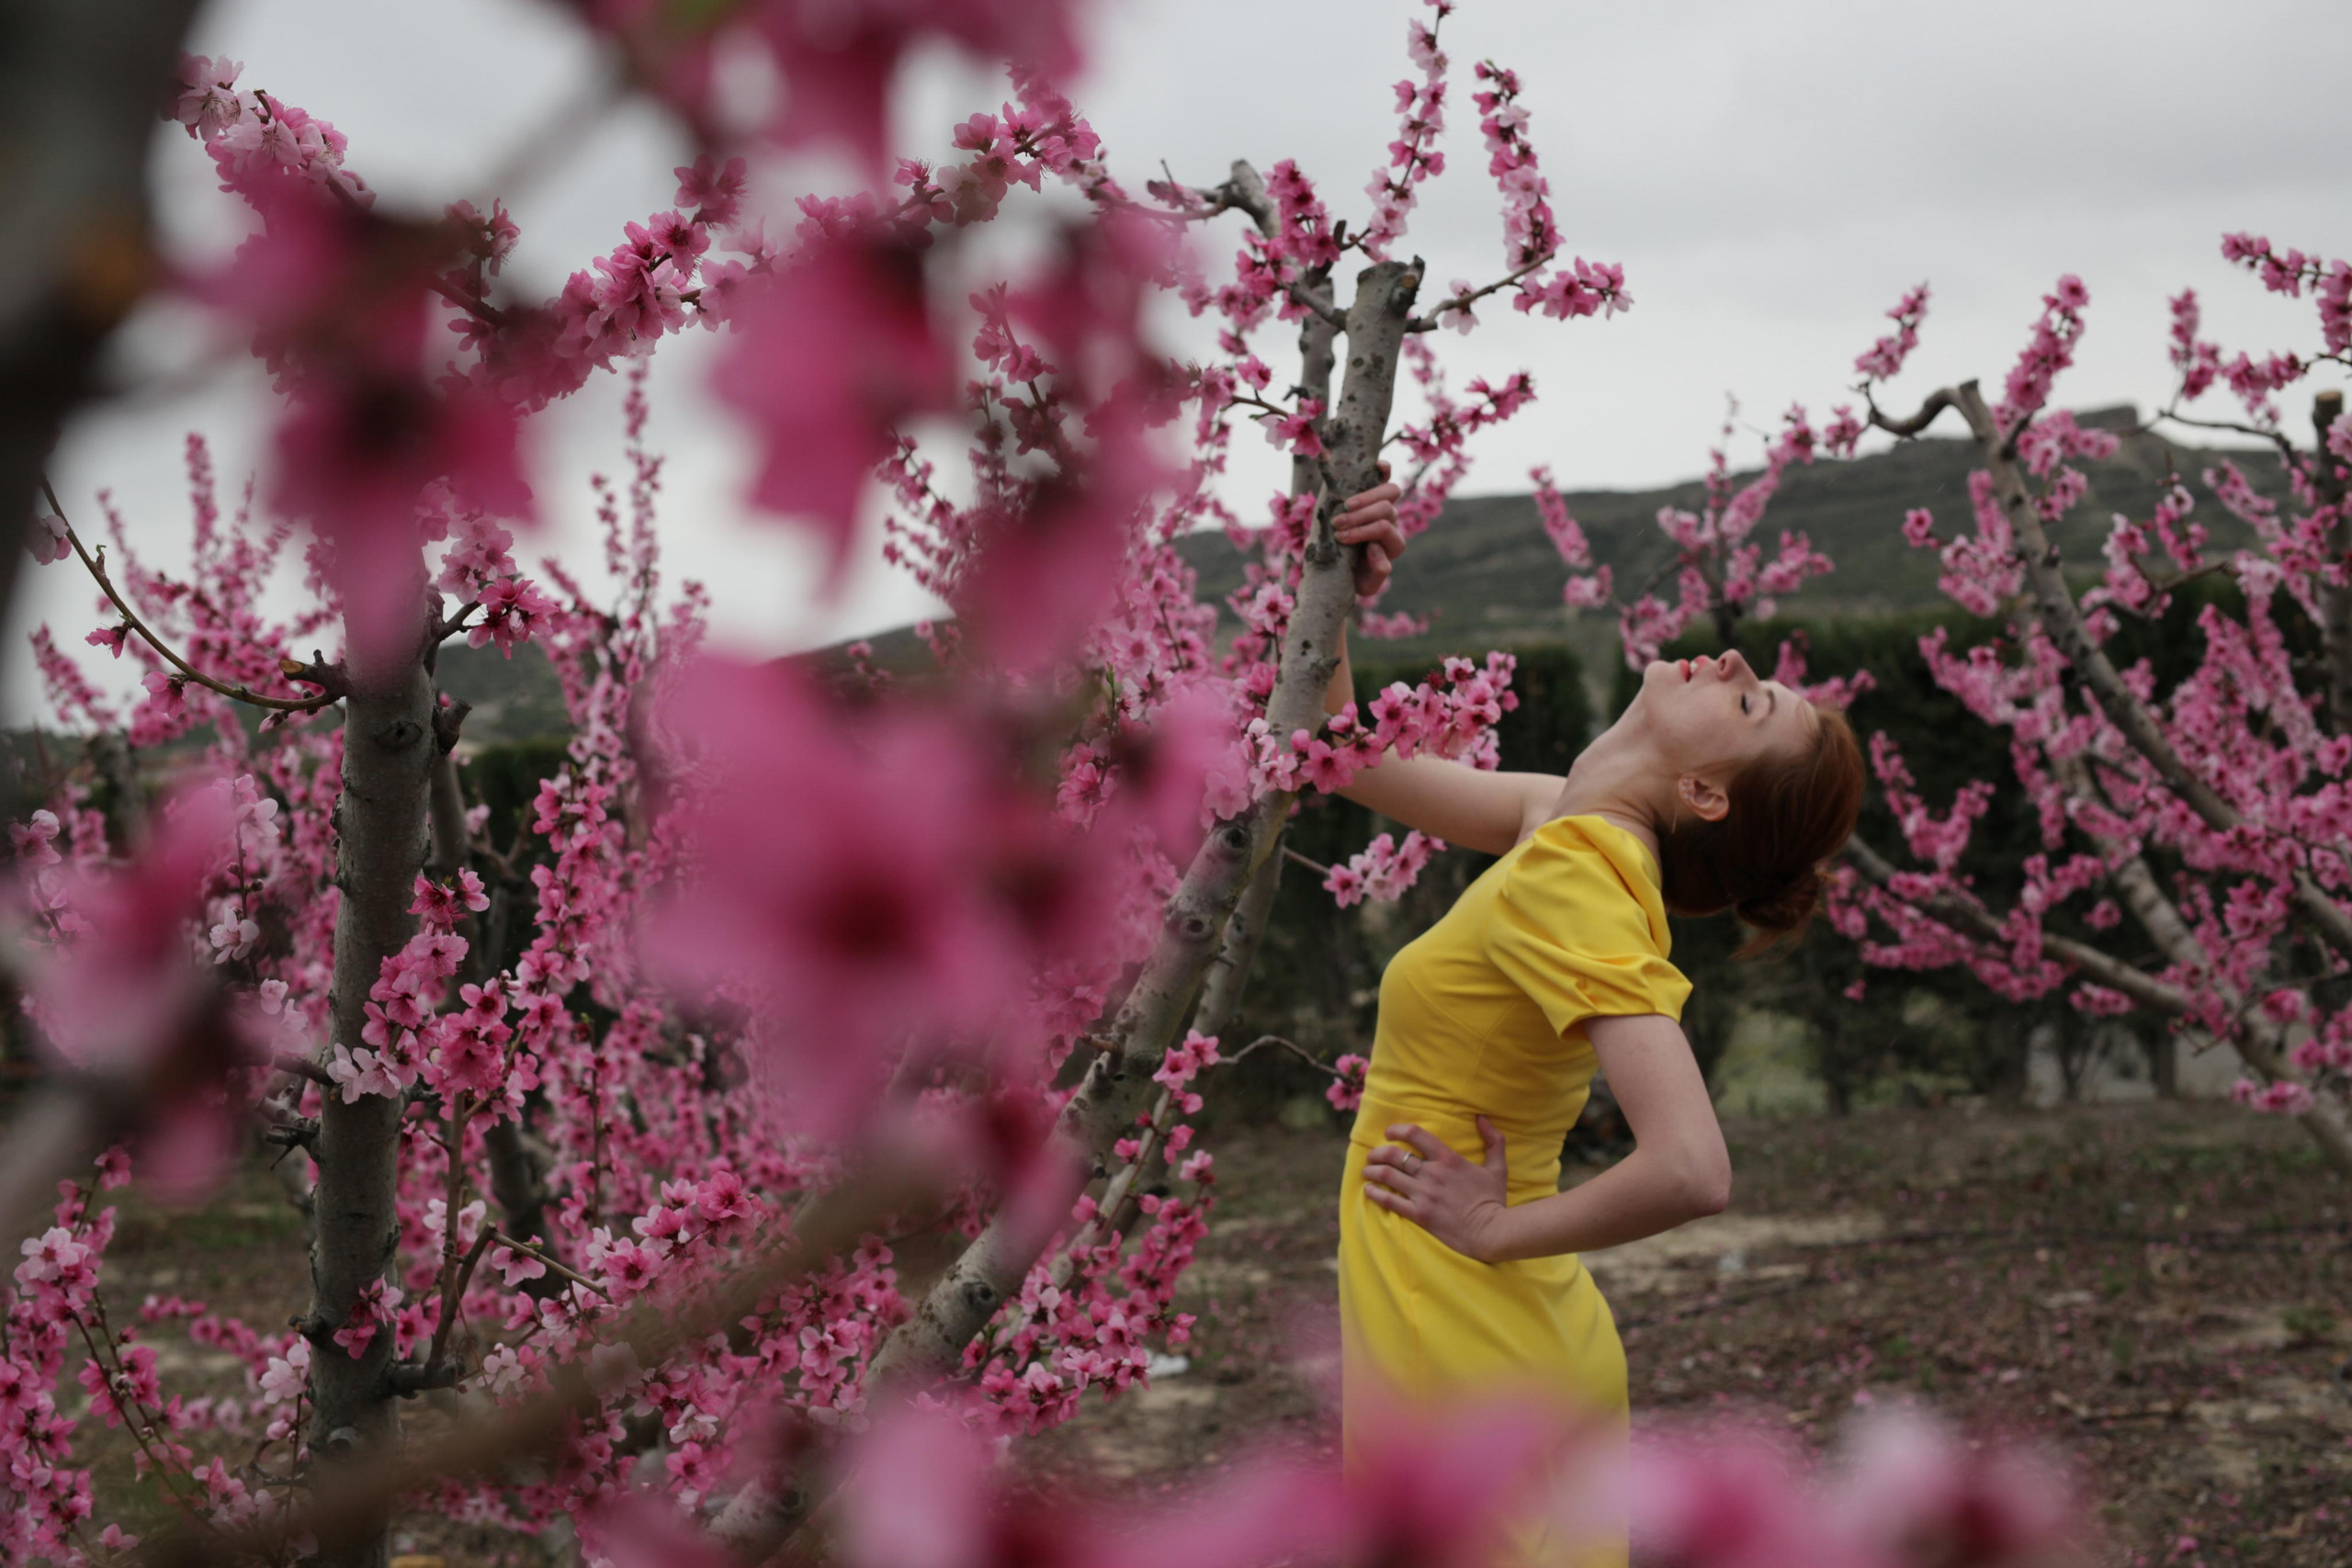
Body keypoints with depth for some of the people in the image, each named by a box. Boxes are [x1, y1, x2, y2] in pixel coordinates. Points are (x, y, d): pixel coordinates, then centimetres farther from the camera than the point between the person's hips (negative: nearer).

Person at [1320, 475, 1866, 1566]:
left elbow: (1691, 1170, -34)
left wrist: (1498, 1228, -19)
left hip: (1470, 1367, -8)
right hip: (1520, 1350, 8)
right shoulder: (1566, 825, 3)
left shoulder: (1575, 886, -22)